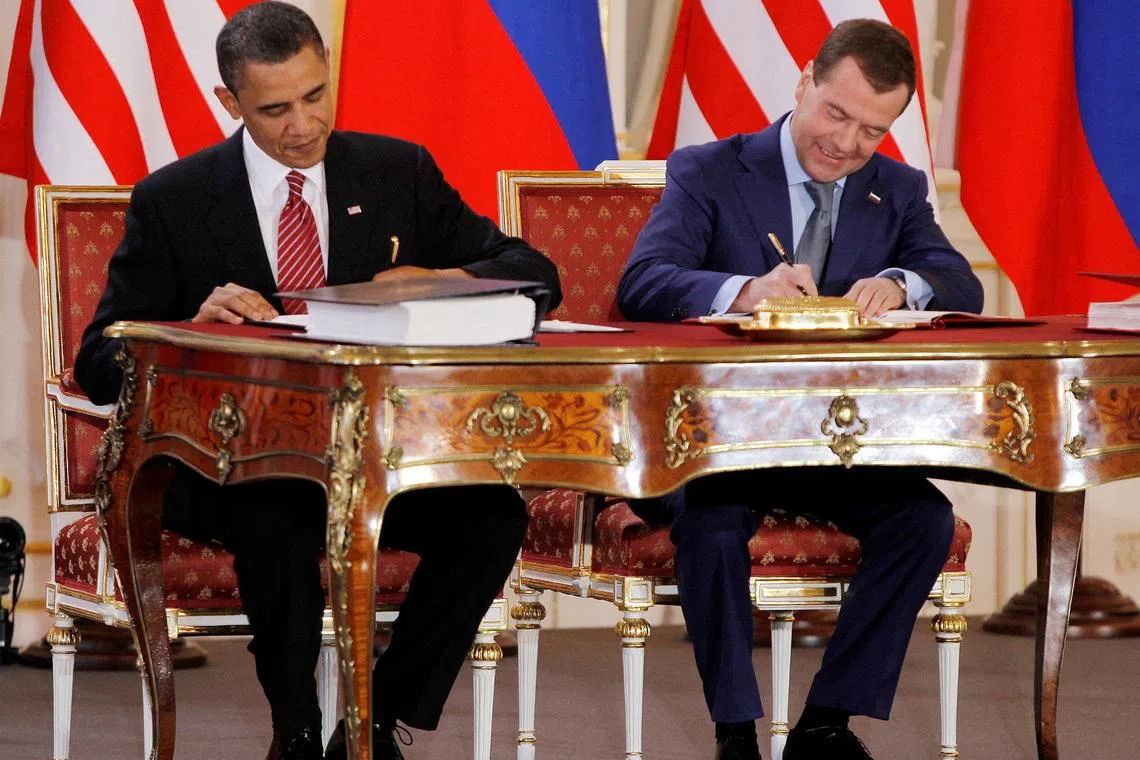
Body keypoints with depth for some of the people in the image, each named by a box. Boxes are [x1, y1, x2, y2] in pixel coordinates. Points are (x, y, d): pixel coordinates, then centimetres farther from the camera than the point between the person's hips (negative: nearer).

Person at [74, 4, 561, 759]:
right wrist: (197, 327, -21)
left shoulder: (400, 173, 9)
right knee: (280, 521, -37)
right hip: (237, 467, -2)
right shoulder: (172, 201, 3)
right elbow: (101, 366, 0)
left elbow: (535, 273, 6)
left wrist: (437, 282, -15)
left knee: (494, 514, -27)